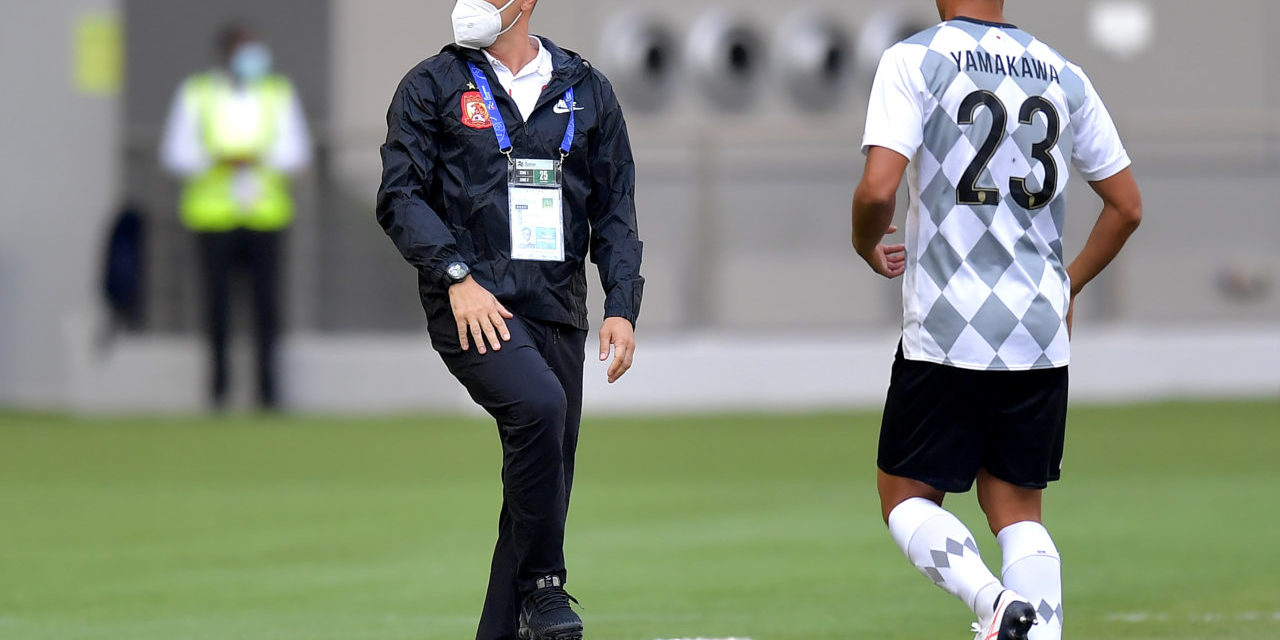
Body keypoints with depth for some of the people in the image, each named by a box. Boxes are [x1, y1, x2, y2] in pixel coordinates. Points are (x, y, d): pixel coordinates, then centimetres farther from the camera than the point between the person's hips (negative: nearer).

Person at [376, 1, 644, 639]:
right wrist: (457, 276, -14)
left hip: (558, 313, 4)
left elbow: (614, 209, 15)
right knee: (538, 404, -30)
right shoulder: (432, 85, 5)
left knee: (547, 482, 2)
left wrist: (622, 307, 4)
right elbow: (400, 196, -1)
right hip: (470, 303, -4)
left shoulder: (587, 90, 14)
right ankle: (543, 586, -19)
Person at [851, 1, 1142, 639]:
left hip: (946, 333, -4)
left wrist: (867, 247, 5)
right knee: (1017, 510, 12)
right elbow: (1126, 206, 14)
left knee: (906, 497, 8)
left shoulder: (913, 61, -6)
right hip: (1042, 342, 4)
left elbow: (879, 189, -17)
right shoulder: (1063, 75, 9)